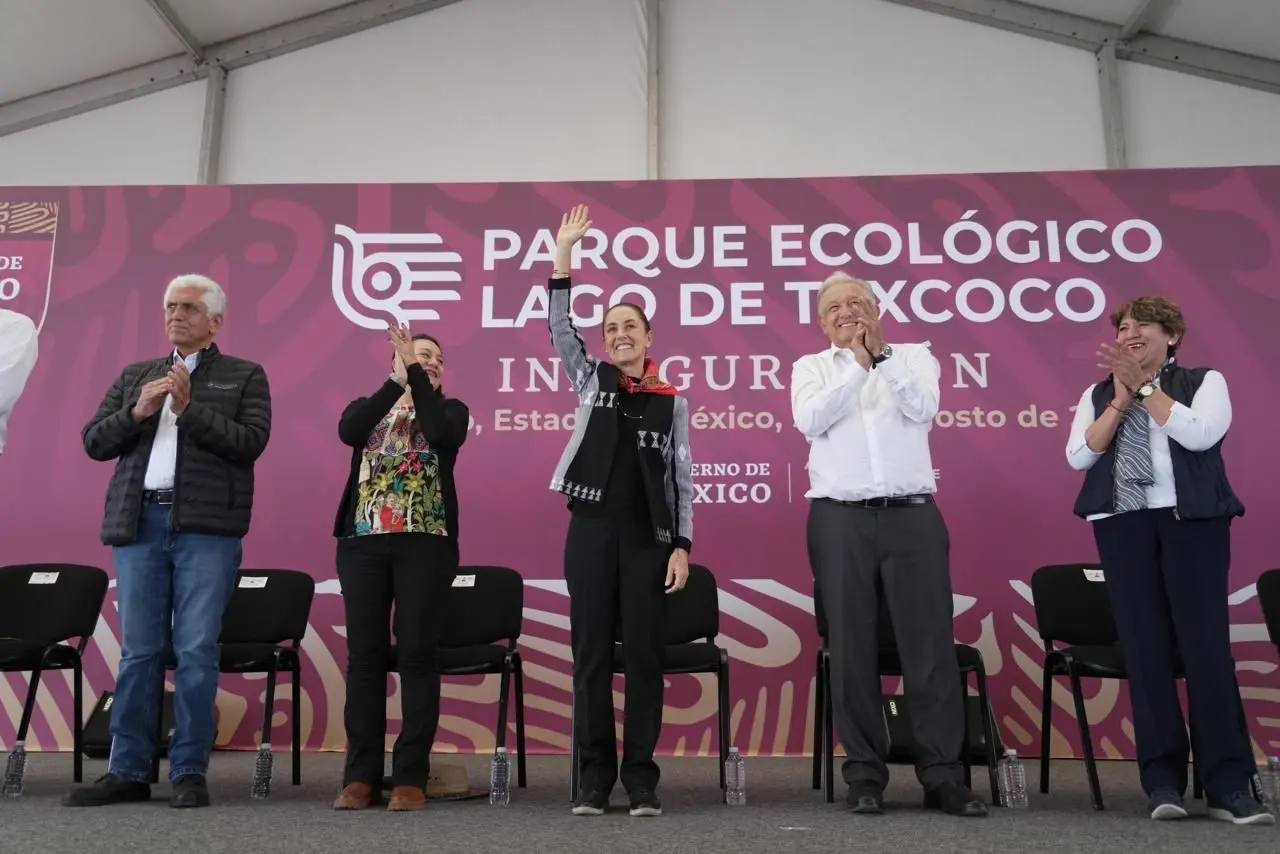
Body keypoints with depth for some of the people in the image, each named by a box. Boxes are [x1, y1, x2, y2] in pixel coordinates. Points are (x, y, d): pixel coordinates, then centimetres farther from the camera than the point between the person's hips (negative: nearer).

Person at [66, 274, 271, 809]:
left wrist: (189, 409, -11)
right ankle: (128, 771, 14)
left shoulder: (245, 376, 8)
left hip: (206, 528, -4)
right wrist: (137, 411, -4)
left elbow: (251, 442, -7)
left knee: (196, 652, -3)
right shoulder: (135, 376, 20)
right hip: (139, 524, 4)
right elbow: (95, 442, 12)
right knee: (138, 653, 6)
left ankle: (189, 771, 5)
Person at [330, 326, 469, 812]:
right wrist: (397, 380, -15)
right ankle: (361, 775, 8)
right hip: (363, 541, 2)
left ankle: (411, 776, 1)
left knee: (417, 653, -4)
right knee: (364, 654, 1)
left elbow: (443, 436, -13)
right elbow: (347, 432, -9)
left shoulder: (450, 410, 11)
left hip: (426, 542, -2)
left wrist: (417, 375, -11)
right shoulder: (367, 407, 15)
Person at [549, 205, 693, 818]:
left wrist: (681, 546, -4)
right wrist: (562, 257, -11)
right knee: (592, 653, 4)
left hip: (647, 537, 0)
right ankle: (594, 776, 12)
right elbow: (560, 329, -3)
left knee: (642, 654, 3)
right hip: (591, 530, 1)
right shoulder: (592, 382, 9)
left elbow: (683, 478, 4)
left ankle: (641, 777, 13)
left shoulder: (671, 402, 6)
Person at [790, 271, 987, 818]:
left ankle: (943, 775, 8)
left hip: (913, 515, 0)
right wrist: (858, 364, -9)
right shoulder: (811, 367, 12)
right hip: (840, 520, 0)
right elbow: (809, 420, -7)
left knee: (930, 645, 0)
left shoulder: (913, 356, 12)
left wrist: (882, 353, -11)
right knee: (851, 649, 3)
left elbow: (924, 408, -7)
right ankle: (865, 773, 13)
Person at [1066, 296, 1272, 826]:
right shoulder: (1098, 394, 15)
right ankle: (1163, 780, 7)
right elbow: (1079, 456, 2)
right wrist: (1121, 399, -4)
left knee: (1206, 645, -5)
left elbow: (1200, 434, -11)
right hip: (1122, 525, 2)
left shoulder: (1204, 381, 9)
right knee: (1144, 649, 0)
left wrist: (1145, 387, -6)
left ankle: (1229, 784, 1)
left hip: (1192, 520, -2)